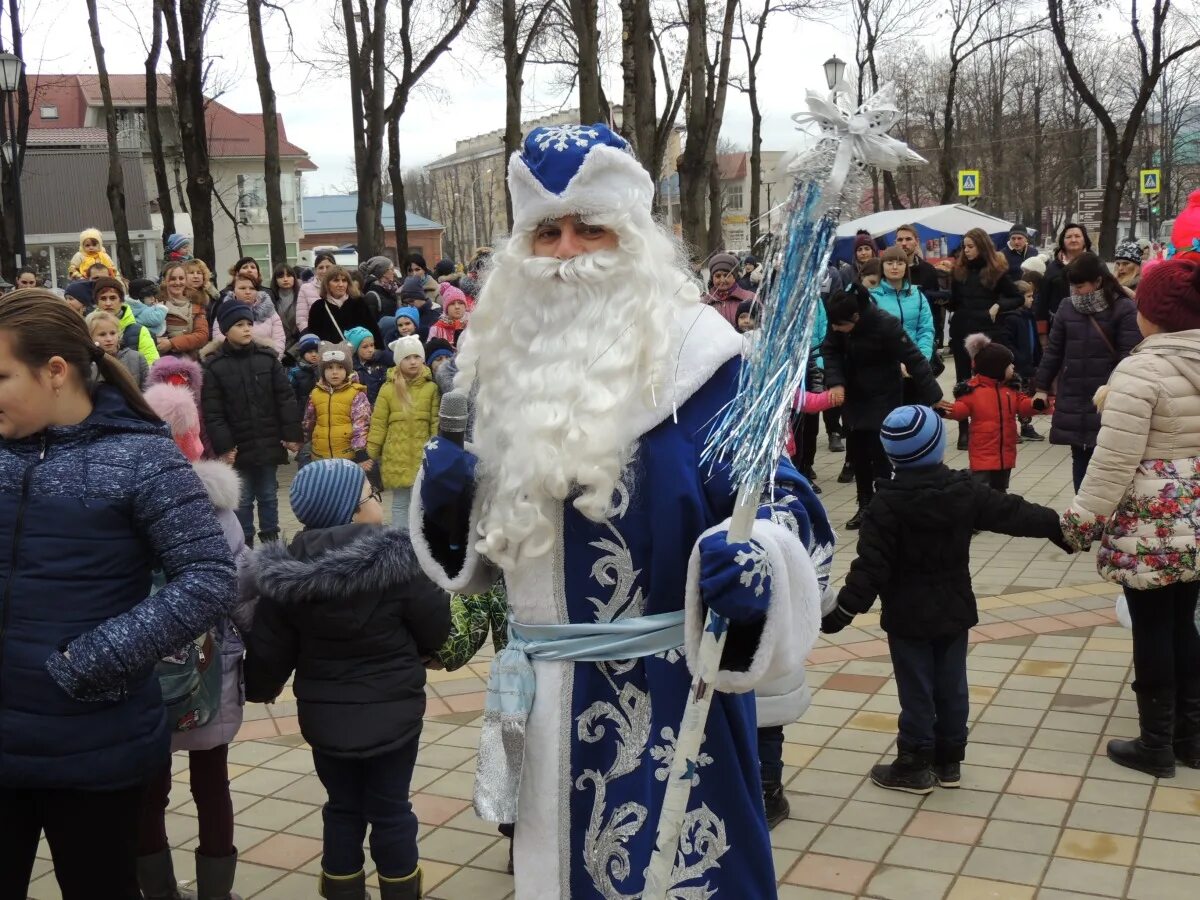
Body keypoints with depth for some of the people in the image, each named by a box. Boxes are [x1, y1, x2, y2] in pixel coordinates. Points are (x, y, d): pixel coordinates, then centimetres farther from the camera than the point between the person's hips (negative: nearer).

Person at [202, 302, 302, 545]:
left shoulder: (268, 358, 1)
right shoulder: (214, 365, -6)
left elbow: (285, 399, 2)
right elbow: (212, 412, -7)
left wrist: (292, 434, -3)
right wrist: (223, 446, -12)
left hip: (268, 442, 2)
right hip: (238, 445, -2)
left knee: (268, 495, 14)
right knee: (242, 500, 6)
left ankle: (271, 539, 26)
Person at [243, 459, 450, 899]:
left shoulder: (287, 573, -10)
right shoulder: (396, 563, -19)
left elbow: (268, 650, -2)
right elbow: (437, 631, -9)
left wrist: (260, 689, 19)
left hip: (325, 716, 3)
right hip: (393, 714, -2)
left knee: (342, 809, 19)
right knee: (391, 809, 13)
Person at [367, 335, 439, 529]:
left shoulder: (431, 388, -1)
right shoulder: (388, 389, 1)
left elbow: (436, 423, 1)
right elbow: (378, 424, 2)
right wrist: (371, 455, 0)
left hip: (422, 457, -1)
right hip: (396, 457, 1)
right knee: (400, 504, 9)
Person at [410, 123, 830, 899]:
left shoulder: (691, 352, -11)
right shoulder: (510, 355, 7)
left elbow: (777, 496, -15)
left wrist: (758, 559, -36)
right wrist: (450, 502, -5)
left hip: (667, 688, -5)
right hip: (548, 695, 6)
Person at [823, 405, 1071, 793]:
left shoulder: (887, 503, -17)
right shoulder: (965, 490, -5)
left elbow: (871, 565, -20)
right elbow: (1014, 513, 3)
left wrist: (843, 609, -15)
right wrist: (1059, 526, 16)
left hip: (908, 616, -4)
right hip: (954, 610, 5)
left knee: (916, 691, 4)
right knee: (951, 686, 14)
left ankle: (915, 766, 13)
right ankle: (949, 761, 25)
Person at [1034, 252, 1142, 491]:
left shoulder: (1124, 310, -6)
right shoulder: (1067, 308, 7)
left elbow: (1129, 357, -11)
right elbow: (1053, 351, 13)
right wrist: (1042, 387, 11)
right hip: (1072, 400, 4)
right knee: (1080, 459, 11)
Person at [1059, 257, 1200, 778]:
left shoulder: (1140, 370, -19)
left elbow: (1113, 461, -20)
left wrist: (1082, 519, -10)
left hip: (1151, 525, -7)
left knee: (1152, 630, 4)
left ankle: (1156, 745, 16)